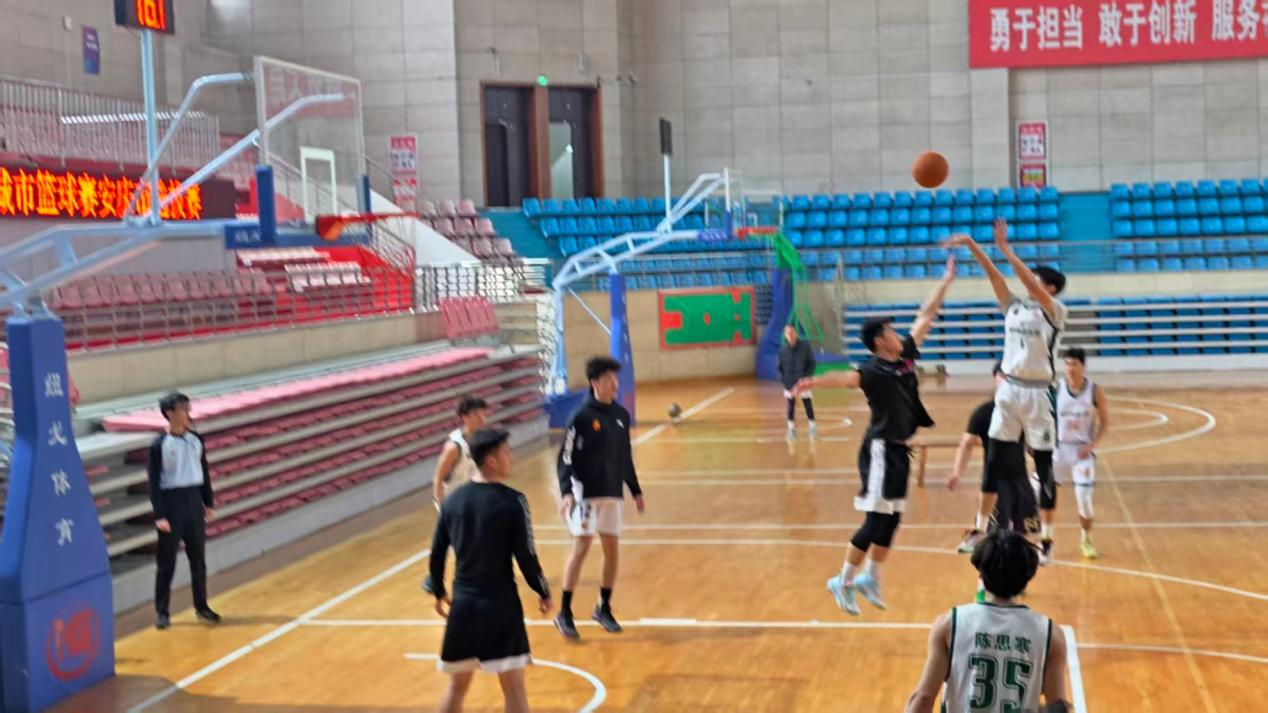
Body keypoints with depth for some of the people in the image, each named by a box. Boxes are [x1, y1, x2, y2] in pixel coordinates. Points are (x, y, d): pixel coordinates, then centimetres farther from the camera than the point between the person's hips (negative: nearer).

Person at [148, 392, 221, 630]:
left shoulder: (196, 439, 5)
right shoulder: (159, 445, -8)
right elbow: (154, 482, -9)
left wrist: (208, 503, 11)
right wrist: (159, 516, -13)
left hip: (194, 500, 4)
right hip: (171, 502, -4)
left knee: (198, 558, 11)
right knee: (167, 562, 2)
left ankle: (201, 606, 21)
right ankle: (162, 612, 10)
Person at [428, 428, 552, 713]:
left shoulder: (452, 500, 4)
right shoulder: (511, 501, -11)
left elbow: (437, 554, 10)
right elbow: (526, 556, -11)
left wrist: (439, 593, 25)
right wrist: (544, 593, 4)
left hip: (463, 604, 5)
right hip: (500, 604, -5)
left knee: (457, 685, 18)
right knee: (513, 686, -1)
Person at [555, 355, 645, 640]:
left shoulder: (621, 415, 7)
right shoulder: (582, 417, -11)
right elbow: (566, 458, -11)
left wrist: (635, 490, 19)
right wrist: (566, 492, -22)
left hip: (612, 493, 6)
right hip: (585, 493, -6)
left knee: (612, 549, 7)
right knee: (582, 547, -10)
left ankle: (604, 609, 22)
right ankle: (564, 614, -2)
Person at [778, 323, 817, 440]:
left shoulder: (805, 346, -6)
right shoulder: (782, 350, -3)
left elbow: (812, 363, -2)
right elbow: (780, 367, 3)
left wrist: (807, 377, -13)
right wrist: (783, 381, -7)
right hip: (789, 384, 1)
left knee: (808, 405, 3)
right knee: (791, 407, 6)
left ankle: (812, 428, 17)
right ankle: (791, 429, 17)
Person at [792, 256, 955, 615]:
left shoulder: (905, 356, 6)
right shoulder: (874, 370, -17)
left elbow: (926, 316, 14)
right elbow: (846, 377, -38)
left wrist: (946, 282, 18)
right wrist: (815, 382, -57)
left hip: (899, 450, 8)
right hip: (881, 450, -8)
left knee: (892, 519, 12)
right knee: (876, 520, -7)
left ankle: (870, 578, 24)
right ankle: (843, 582, 3)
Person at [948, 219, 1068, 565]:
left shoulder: (1055, 311, -7)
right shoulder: (1013, 307, 9)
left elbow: (1028, 281, -22)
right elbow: (994, 275, 1)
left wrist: (1005, 247, -25)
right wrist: (971, 245, -9)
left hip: (1038, 393, -6)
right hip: (1009, 389, 6)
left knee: (1044, 467, 2)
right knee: (996, 462, 7)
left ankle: (1047, 540, 10)